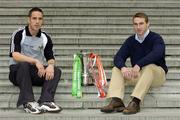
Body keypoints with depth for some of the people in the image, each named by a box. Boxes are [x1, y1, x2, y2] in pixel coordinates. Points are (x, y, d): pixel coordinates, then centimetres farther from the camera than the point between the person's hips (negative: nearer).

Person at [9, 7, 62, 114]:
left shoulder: (46, 38, 7)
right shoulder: (19, 34, -6)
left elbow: (50, 58, 2)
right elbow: (15, 56, -19)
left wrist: (50, 65, -23)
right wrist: (35, 61, -31)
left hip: (37, 72, 4)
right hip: (18, 71, -4)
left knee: (56, 71, -18)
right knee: (24, 65, -36)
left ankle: (46, 102, -37)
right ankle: (28, 102, -40)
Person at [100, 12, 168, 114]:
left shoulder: (156, 38, -9)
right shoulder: (130, 41, 6)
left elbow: (156, 54, -30)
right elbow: (118, 57, -5)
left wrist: (138, 65, -40)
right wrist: (123, 67, -29)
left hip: (157, 73, -5)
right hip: (137, 75, 5)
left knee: (148, 67, -36)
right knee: (116, 69, -12)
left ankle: (135, 102, -46)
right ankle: (116, 101, -33)